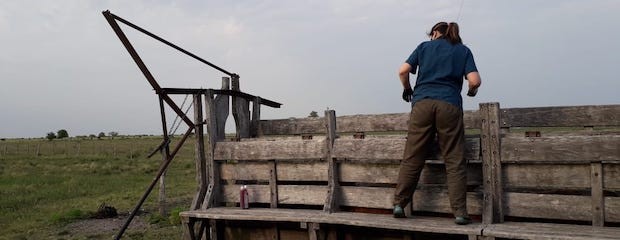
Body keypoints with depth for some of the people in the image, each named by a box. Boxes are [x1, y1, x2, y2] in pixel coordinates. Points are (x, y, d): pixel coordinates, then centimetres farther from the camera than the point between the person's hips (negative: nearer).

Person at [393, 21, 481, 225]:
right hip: (450, 105, -1)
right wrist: (472, 92, 24)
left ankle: (399, 203, 6)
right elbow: (474, 80, 2)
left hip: (422, 103, 1)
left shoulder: (425, 46, 18)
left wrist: (407, 89, 24)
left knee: (412, 158, 5)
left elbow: (403, 71, 6)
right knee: (454, 161, 1)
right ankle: (459, 212, -1)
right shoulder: (463, 50, 17)